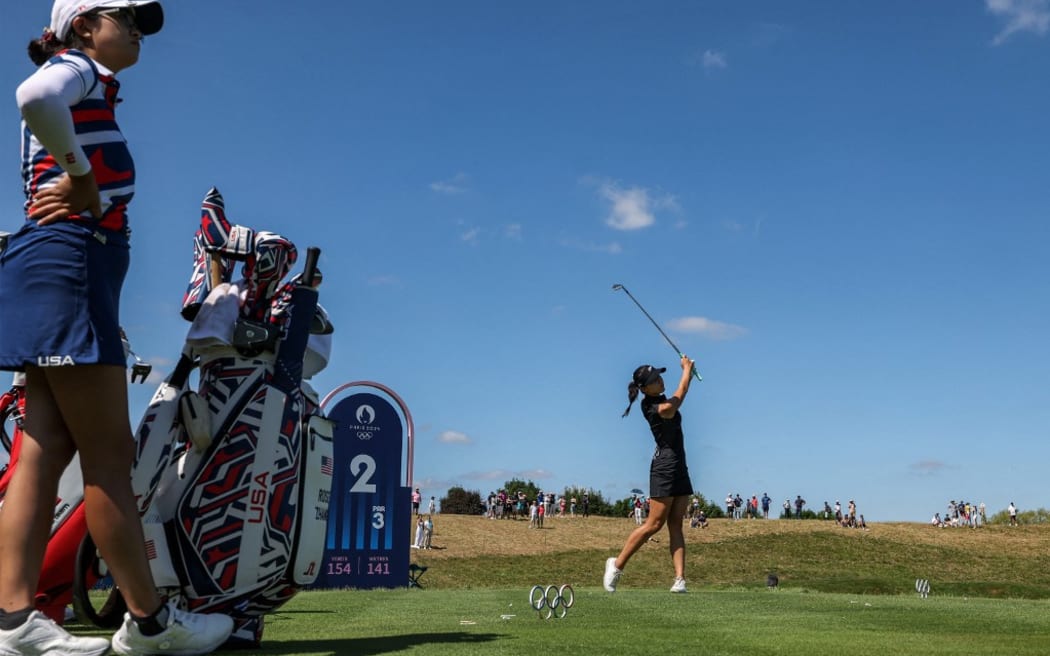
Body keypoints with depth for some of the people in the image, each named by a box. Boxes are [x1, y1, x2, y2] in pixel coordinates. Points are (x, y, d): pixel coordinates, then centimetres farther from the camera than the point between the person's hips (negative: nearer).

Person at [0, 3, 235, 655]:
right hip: (66, 262, -10)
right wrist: (80, 173, -14)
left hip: (65, 270, 10)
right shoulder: (76, 68, 1)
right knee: (109, 453, -9)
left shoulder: (91, 95, 28)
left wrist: (93, 194, -3)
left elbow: (117, 193, 17)